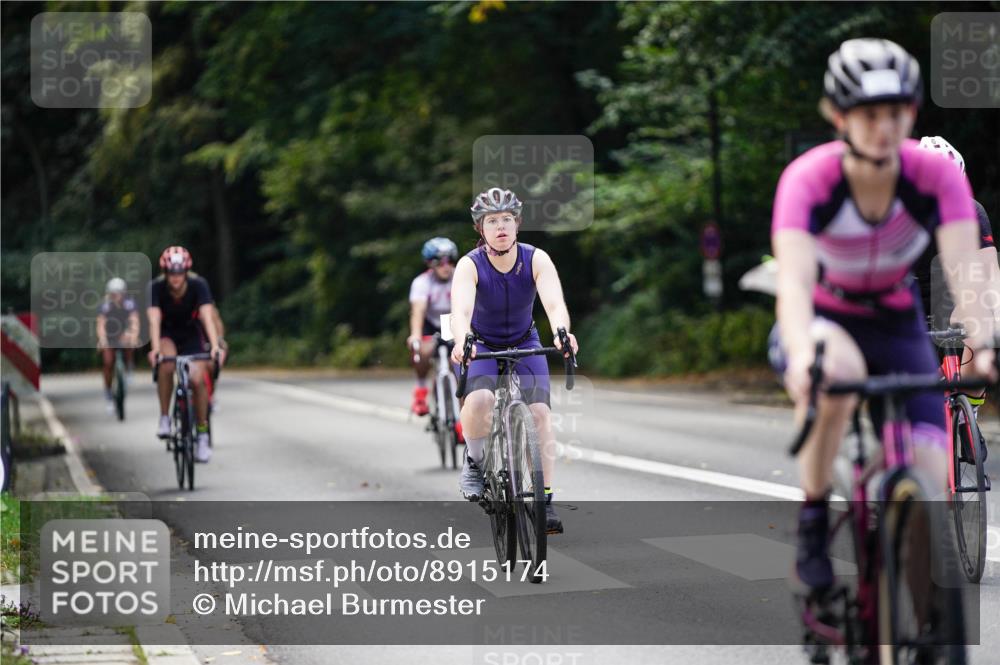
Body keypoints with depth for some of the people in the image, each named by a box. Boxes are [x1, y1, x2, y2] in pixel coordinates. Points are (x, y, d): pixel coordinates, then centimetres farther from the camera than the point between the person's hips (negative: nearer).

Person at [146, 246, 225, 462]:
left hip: (192, 333, 1)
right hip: (166, 333, -1)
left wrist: (215, 346, -51)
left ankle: (202, 435, -2)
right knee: (167, 364, -33)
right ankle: (164, 418, -18)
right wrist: (155, 348, -53)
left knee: (198, 379, -17)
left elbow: (208, 317, -36)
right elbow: (154, 319, -37)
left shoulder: (198, 285, -26)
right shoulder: (156, 288, -26)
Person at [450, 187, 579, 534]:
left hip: (525, 345, 2)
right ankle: (474, 462, -2)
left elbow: (554, 302, -34)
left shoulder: (536, 259, -19)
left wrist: (561, 332, -56)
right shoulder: (470, 265, -23)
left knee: (540, 413, -17)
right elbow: (461, 309, -40)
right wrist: (461, 340, -62)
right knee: (479, 401, -31)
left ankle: (545, 501, -8)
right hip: (480, 347, -2)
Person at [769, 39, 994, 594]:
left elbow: (963, 269, -30)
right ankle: (812, 528, -21)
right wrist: (802, 356, -58)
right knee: (838, 371, -40)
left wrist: (984, 344, -49)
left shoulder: (937, 177, -19)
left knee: (929, 476, -16)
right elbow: (794, 278, -39)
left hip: (896, 325, 3)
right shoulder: (808, 179, -25)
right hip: (821, 322, -2)